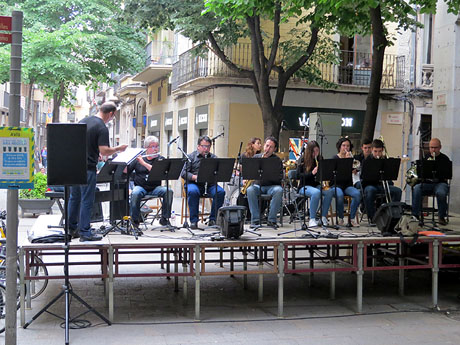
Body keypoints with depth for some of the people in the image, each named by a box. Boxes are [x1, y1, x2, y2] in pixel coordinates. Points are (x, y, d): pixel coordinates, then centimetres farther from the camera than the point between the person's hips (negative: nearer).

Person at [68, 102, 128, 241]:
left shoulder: (83, 121, 11)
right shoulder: (102, 128, -15)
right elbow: (104, 151, -21)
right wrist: (118, 149, -5)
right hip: (87, 168, -8)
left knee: (74, 197, 17)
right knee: (87, 201, -1)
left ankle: (72, 229, 25)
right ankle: (85, 233, 3)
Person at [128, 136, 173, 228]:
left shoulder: (160, 159, 7)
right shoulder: (138, 159, 9)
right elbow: (126, 171, 6)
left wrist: (144, 163, -20)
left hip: (155, 188, 1)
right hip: (140, 187, -1)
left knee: (168, 191, -27)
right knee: (135, 193, -34)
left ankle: (164, 218, -14)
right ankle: (135, 220, -18)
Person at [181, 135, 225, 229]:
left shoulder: (214, 158, 13)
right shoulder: (191, 157, 6)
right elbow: (184, 173, -2)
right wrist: (195, 177, -19)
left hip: (210, 184, 2)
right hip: (194, 183, -2)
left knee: (220, 192, -27)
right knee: (192, 192, -36)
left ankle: (213, 219, -15)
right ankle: (193, 221, -24)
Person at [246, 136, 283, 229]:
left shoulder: (277, 160, 5)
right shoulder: (256, 157, 14)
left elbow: (279, 178, -4)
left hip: (271, 186, -1)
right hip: (257, 185, 1)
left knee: (279, 190, -35)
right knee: (250, 190, -33)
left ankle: (271, 220, -24)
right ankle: (255, 220, -24)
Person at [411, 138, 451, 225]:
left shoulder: (444, 159, 6)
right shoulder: (425, 158, 15)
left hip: (440, 183, -2)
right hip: (426, 183, 3)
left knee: (441, 193, -36)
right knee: (416, 189, -29)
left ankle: (441, 217, -13)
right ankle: (415, 215, -25)